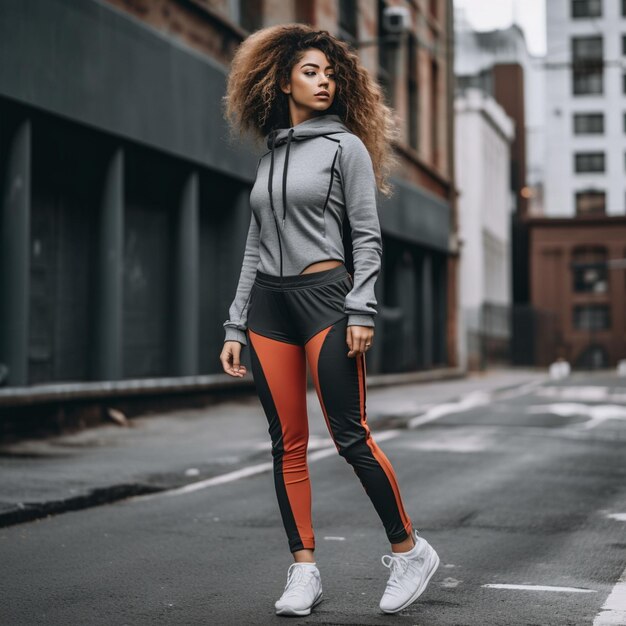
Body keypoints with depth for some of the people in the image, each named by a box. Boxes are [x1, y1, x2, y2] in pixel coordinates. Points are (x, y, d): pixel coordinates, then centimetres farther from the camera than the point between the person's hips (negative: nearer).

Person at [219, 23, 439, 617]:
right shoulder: (269, 157, 17)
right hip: (268, 302, 5)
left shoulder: (346, 146, 3)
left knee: (350, 436, -8)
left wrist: (361, 310, -14)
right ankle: (304, 570, 9)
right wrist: (235, 327, 12)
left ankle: (408, 549, 8)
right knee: (287, 443, 3)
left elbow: (366, 236, -2)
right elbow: (255, 247, 16)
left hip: (324, 297, -5)